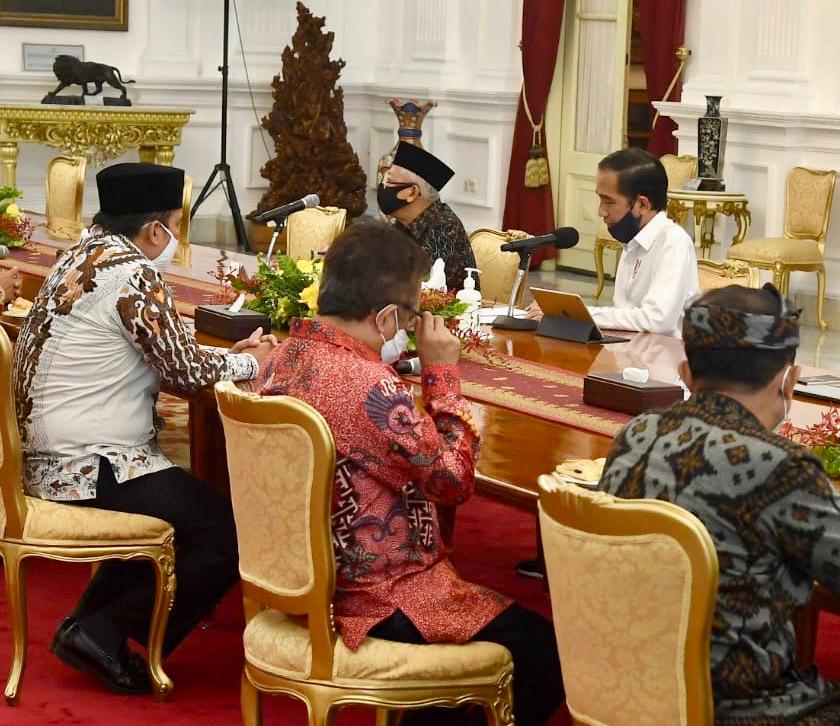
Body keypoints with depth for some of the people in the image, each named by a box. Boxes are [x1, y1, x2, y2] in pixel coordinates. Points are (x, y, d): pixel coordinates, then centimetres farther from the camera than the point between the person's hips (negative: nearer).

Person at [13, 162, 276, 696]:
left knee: (178, 508, 29)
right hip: (89, 467, -10)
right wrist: (251, 363, 5)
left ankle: (92, 621, 21)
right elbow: (184, 370, -13)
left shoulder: (84, 256, 12)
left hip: (51, 456, 11)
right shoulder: (133, 274, -18)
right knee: (230, 538, -10)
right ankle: (103, 632, -4)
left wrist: (232, 353, 15)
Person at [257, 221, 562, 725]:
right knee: (550, 653, 1)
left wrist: (421, 377, 4)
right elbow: (455, 480, -18)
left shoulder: (283, 359, 1)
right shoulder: (368, 385, -28)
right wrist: (443, 372, -11)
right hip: (379, 600, -10)